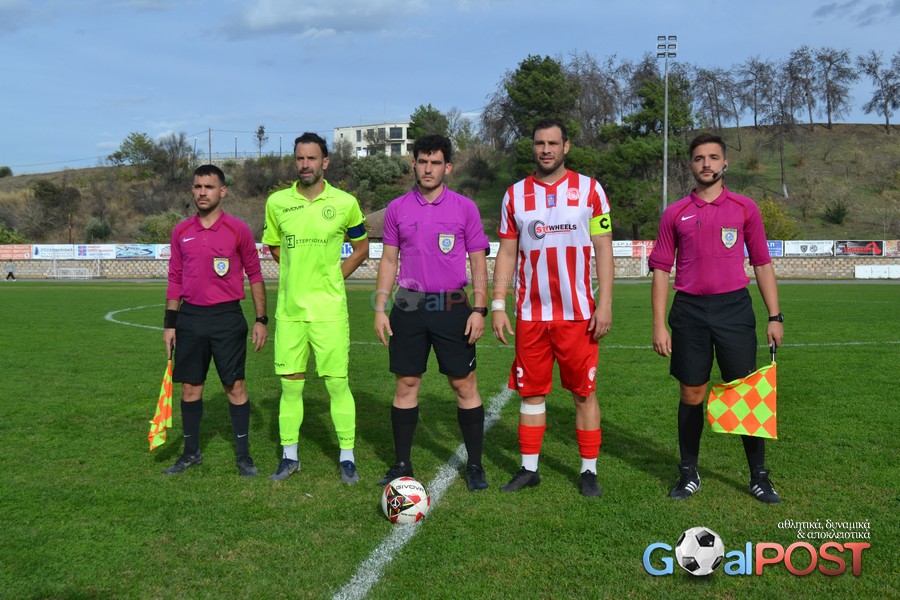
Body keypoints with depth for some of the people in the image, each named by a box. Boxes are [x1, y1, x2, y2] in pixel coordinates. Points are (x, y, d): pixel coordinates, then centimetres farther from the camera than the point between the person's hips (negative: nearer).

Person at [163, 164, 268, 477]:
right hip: (190, 317, 3)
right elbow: (175, 279, 13)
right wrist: (170, 323, 9)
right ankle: (191, 452, 23)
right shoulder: (181, 231, 8)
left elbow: (255, 275, 3)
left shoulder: (238, 229, -2)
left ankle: (243, 454, 11)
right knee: (189, 387, 9)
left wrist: (261, 319, -1)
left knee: (235, 386, 0)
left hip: (227, 318, -3)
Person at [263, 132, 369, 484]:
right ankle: (289, 456, 20)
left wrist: (332, 278, 5)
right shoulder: (277, 202, 4)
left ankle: (347, 458, 10)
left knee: (337, 383, -1)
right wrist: (297, 273, 10)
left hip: (329, 310, -2)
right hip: (289, 308, 2)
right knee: (290, 384, 8)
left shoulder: (344, 203, -2)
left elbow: (361, 247, 11)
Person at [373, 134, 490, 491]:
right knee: (406, 384, 5)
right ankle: (402, 465, 17)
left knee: (465, 385, 0)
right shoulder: (397, 209, 7)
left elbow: (478, 261, 3)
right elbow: (389, 260, 11)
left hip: (452, 305, -2)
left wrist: (479, 309, -5)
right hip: (409, 306, 2)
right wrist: (380, 308, 4)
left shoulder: (465, 208, 2)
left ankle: (475, 465, 13)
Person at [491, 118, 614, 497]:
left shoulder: (590, 190, 1)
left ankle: (589, 471, 15)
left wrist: (605, 303, -8)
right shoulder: (515, 195, 7)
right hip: (530, 314, 2)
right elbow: (507, 253, 9)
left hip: (578, 313, -2)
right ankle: (529, 469, 20)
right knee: (531, 392, 8)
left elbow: (603, 249, 0)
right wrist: (497, 305, 1)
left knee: (584, 392, 4)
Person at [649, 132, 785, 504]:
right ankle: (688, 474, 20)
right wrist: (659, 324, 0)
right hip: (689, 310, 1)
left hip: (734, 307, 0)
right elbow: (661, 269, 6)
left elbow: (762, 263, 9)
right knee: (691, 395, 6)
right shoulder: (675, 214, 6)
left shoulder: (745, 208, 6)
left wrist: (775, 316, 3)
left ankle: (759, 477, 13)